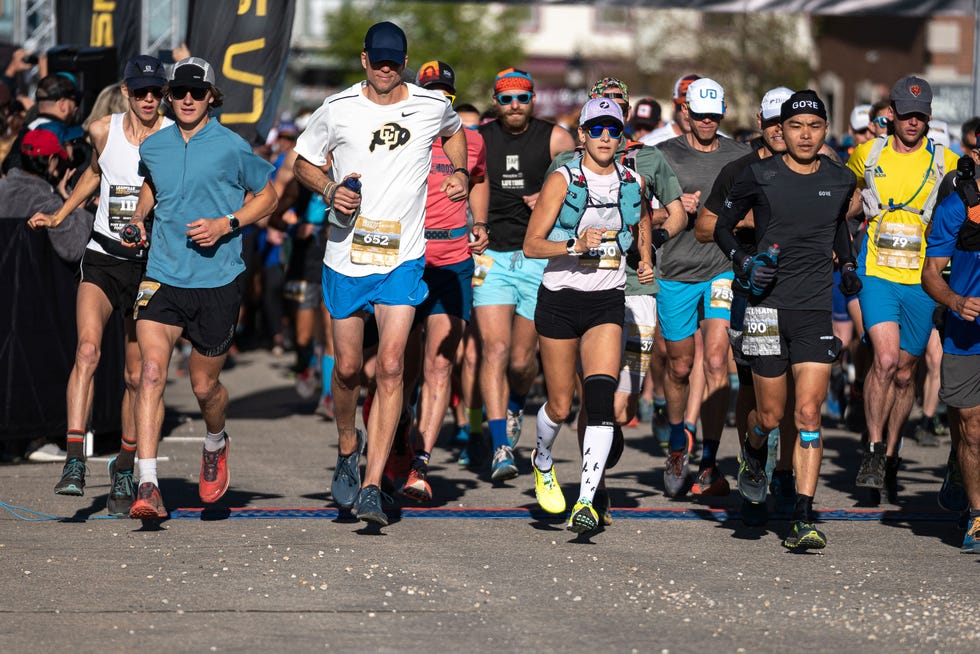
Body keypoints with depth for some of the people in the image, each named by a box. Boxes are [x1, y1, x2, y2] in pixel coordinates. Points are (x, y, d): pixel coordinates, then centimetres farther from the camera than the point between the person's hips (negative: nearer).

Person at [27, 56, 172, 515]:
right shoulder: (102, 131, 2)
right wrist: (59, 216, 20)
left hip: (151, 265, -1)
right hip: (103, 259, 1)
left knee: (137, 376, 4)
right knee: (88, 349, -22)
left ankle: (124, 469, 23)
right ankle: (74, 463, -28)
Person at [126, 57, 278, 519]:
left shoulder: (231, 147, -4)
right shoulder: (153, 147, 7)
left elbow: (267, 196, 7)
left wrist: (227, 224, -8)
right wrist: (139, 215, 9)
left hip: (217, 279, -2)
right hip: (163, 275, 2)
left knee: (204, 385, 9)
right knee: (151, 371, -16)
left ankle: (216, 445, 45)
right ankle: (147, 487, -21)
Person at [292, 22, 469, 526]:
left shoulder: (433, 106, 1)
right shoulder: (337, 110, -2)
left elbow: (453, 132, 25)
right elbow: (304, 163, 10)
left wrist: (459, 172, 7)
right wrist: (330, 190, -10)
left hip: (403, 259, -1)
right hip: (346, 256, 1)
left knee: (390, 367, -13)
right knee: (348, 367, 7)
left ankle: (371, 487, -13)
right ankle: (348, 448, 38)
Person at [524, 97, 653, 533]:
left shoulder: (632, 183, 5)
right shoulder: (562, 181, -6)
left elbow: (642, 219, 27)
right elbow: (531, 244, -9)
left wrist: (646, 259, 11)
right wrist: (576, 245, -24)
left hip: (607, 301, 2)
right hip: (560, 298, -2)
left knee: (600, 400, -16)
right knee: (560, 406, 5)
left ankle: (586, 503, -18)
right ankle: (542, 464, 39)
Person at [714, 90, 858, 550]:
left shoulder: (841, 180, 5)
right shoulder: (759, 177, -4)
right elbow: (722, 226, 8)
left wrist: (847, 266, 13)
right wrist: (744, 265, -7)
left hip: (818, 309, 1)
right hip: (768, 304, -1)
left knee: (808, 413, -9)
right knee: (771, 416, 5)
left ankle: (804, 520, -8)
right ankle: (753, 453, 42)